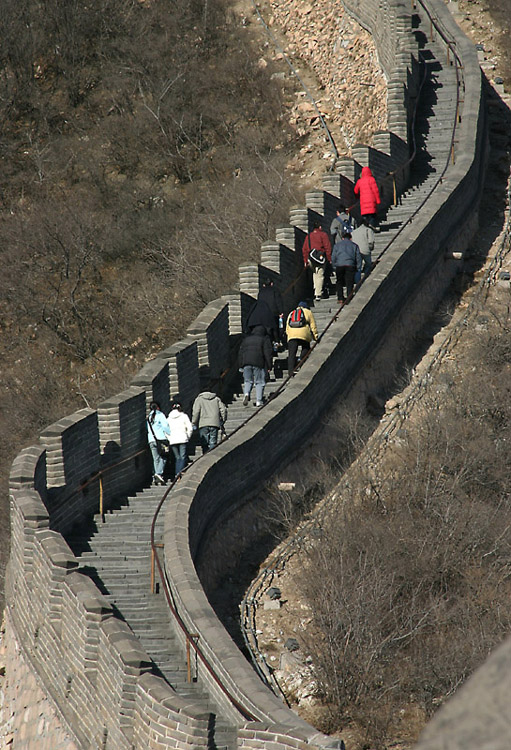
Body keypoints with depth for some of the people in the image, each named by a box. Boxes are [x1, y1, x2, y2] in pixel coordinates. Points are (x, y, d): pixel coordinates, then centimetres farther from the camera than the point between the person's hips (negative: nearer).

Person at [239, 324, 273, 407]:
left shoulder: (246, 339, 18)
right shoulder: (265, 339, 6)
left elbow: (241, 352, 16)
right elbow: (268, 353, -1)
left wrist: (241, 365, 18)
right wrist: (269, 366, 1)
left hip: (246, 363, 3)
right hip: (259, 363, -3)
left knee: (248, 381, 14)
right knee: (260, 382, 6)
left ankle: (246, 393, -14)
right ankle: (258, 400, 2)